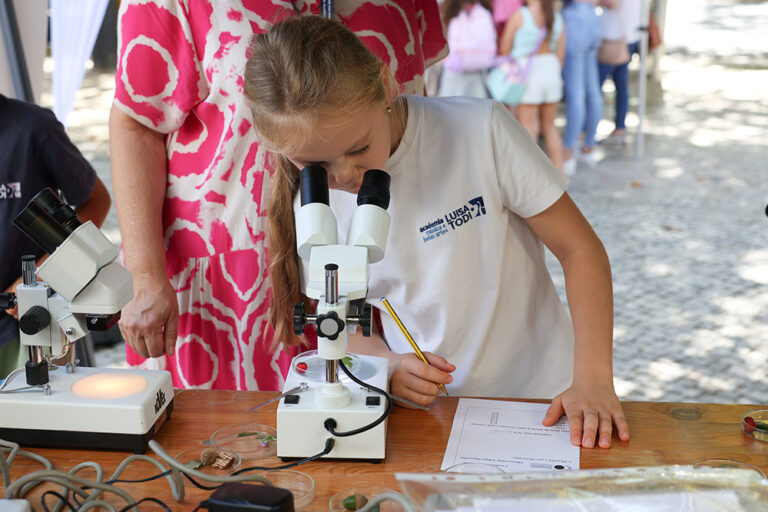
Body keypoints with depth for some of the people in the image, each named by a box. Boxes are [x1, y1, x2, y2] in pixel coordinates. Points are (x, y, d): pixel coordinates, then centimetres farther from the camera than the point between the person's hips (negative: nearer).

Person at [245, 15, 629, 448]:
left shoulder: (481, 131, -13)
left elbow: (580, 248, -8)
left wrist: (594, 379, -16)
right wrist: (390, 367, -15)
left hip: (541, 399, -1)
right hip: (431, 419, 2)